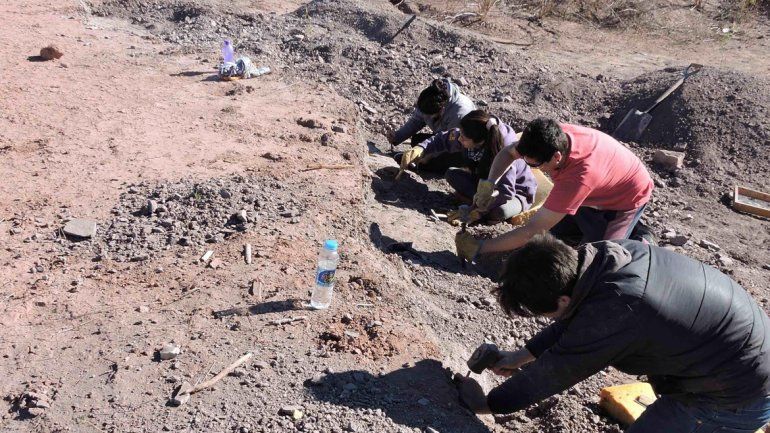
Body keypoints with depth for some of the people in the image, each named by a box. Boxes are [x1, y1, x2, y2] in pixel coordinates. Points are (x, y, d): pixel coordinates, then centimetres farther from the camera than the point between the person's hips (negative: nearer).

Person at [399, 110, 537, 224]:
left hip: (516, 191, -6)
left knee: (500, 212, -38)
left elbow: (505, 192, -41)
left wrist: (474, 213, -43)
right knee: (452, 174, -10)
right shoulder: (465, 136, -21)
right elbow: (442, 139, -5)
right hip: (487, 183, 6)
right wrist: (421, 149, -24)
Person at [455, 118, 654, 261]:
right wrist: (489, 183, -25)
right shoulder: (554, 135, -27)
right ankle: (601, 223, 21)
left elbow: (531, 231, -42)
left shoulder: (579, 177, -45)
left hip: (628, 197, -7)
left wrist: (480, 247, -38)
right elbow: (509, 152, -7)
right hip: (596, 194, 7)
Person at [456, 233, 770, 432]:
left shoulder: (611, 313, -36)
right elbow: (575, 319, 5)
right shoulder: (609, 252, -12)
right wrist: (522, 355, 9)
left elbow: (553, 373, -22)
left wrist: (485, 404, -8)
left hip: (736, 398, -8)